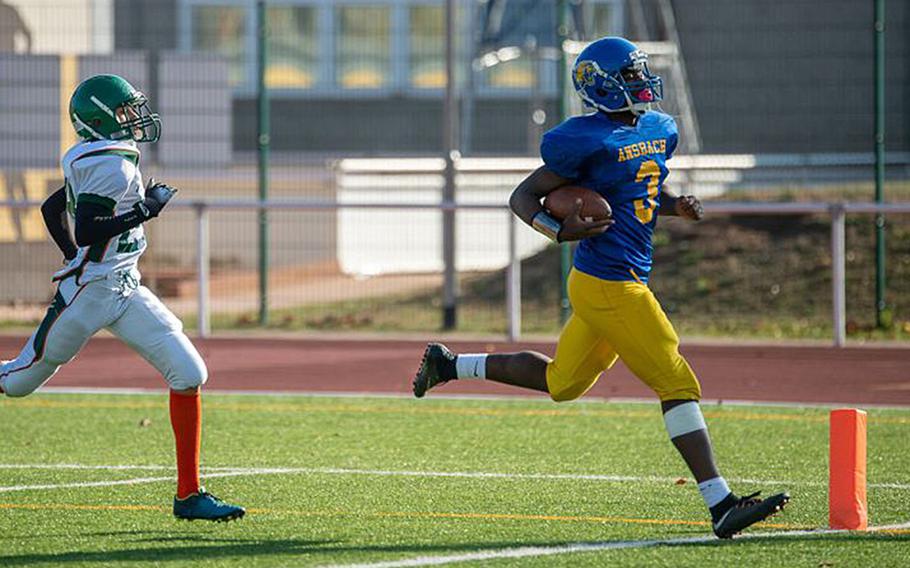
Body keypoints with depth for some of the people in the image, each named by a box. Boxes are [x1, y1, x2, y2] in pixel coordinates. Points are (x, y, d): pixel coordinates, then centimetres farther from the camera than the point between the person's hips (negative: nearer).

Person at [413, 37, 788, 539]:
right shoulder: (588, 141, -15)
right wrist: (561, 231, -25)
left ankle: (448, 364, 36)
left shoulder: (659, 130, 11)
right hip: (607, 287, -10)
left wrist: (678, 206, 5)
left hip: (626, 282, 10)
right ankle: (721, 506, -6)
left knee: (562, 382, 22)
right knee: (677, 384, -8)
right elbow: (523, 197, -7)